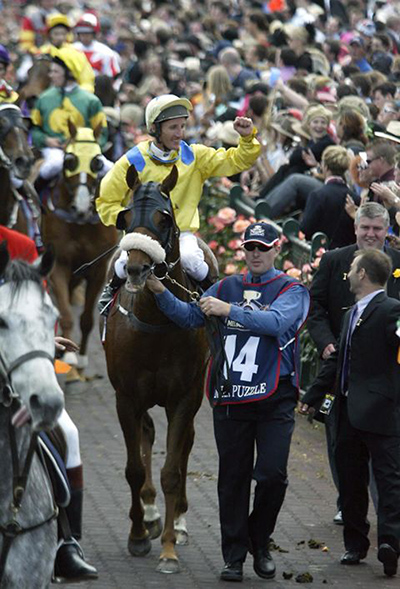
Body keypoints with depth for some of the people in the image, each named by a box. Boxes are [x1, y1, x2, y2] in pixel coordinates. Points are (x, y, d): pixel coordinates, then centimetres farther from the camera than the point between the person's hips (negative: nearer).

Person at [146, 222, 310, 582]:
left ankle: (259, 543, 16)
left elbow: (276, 322, -19)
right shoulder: (227, 288, 13)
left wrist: (229, 310, -25)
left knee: (272, 475, -7)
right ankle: (234, 556, 12)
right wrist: (161, 293, -12)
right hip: (230, 399, 3)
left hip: (274, 399, -3)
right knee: (233, 478, 4)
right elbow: (190, 317, 4)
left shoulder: (293, 291, 1)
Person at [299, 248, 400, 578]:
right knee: (350, 480, 11)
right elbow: (338, 361, 26)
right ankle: (355, 545, 16)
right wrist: (313, 396, 26)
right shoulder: (353, 314, 19)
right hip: (348, 412, 9)